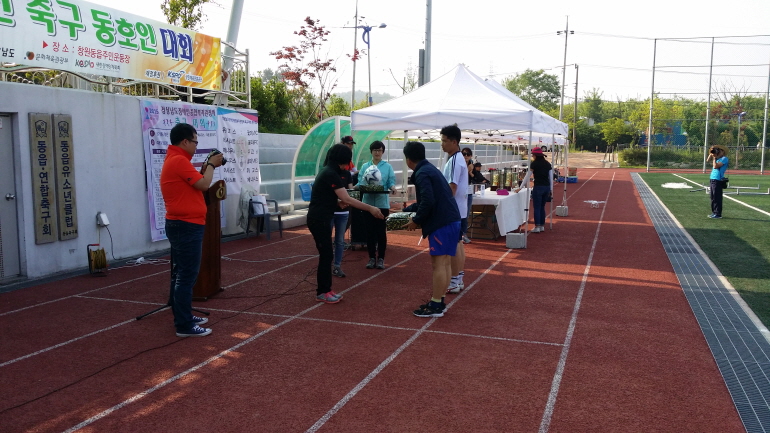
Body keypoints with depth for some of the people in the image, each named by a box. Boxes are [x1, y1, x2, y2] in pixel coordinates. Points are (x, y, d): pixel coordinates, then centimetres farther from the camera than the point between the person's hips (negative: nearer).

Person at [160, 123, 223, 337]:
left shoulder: (174, 160, 16)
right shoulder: (179, 160, -18)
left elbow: (193, 181, 18)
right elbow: (203, 184, -18)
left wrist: (207, 166, 10)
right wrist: (211, 165, -3)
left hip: (182, 225, 11)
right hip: (186, 226, -11)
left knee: (182, 273, 16)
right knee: (187, 276, -7)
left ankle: (183, 316, 25)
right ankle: (184, 325, -3)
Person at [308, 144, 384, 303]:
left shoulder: (328, 171, 13)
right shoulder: (331, 174, -19)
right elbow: (347, 199, -24)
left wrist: (340, 200, 3)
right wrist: (370, 209, -23)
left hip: (321, 218, 10)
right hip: (318, 219, -10)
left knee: (327, 254, 12)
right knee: (326, 255, -4)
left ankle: (325, 289, 19)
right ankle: (322, 293, 6)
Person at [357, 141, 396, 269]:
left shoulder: (388, 167, 3)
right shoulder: (365, 166, 8)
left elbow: (391, 182, -2)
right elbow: (360, 182, 4)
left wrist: (392, 187, -24)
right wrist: (355, 187, -18)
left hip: (382, 203, -2)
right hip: (368, 203, 2)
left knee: (381, 231, 3)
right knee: (370, 231, 5)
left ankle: (381, 259, 12)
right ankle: (372, 258, 15)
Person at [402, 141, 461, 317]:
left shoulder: (422, 174, -12)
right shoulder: (430, 169, 19)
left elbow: (428, 202, -22)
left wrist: (416, 220, -8)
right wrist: (407, 210, 31)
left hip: (441, 223, -10)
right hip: (450, 220, 10)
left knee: (438, 263, -5)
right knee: (445, 263, 13)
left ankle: (436, 306, 1)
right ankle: (438, 301, 22)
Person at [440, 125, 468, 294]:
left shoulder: (454, 161, -18)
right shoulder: (458, 158, 13)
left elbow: (452, 188, -23)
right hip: (459, 210, 10)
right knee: (458, 243, 14)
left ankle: (454, 282, 3)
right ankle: (459, 279, 21)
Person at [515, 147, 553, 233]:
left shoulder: (534, 164, -6)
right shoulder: (547, 164, 10)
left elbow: (527, 177, -5)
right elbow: (551, 178, 10)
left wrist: (520, 188, -1)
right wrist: (551, 190, 17)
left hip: (538, 187, -6)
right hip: (547, 187, 6)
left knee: (537, 207, 1)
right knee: (542, 207, 15)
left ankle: (537, 227, 1)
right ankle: (542, 226, 18)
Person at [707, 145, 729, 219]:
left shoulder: (724, 158, -8)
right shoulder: (718, 158, 16)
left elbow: (715, 166, -18)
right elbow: (708, 160, 22)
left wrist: (714, 158, -8)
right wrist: (711, 153, 9)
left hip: (718, 180, -9)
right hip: (712, 179, 9)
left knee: (717, 198, -6)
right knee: (713, 197, 13)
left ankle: (718, 214, -3)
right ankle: (714, 212, 20)